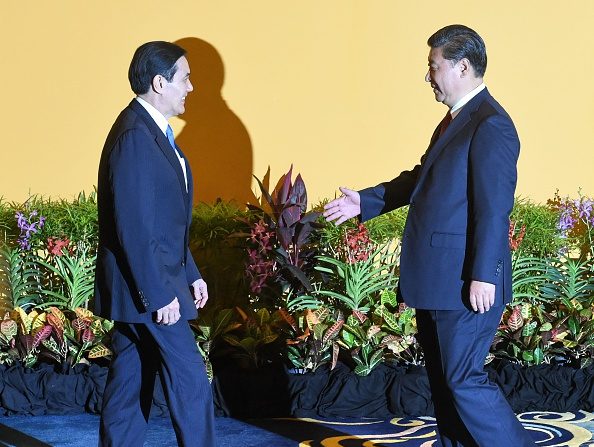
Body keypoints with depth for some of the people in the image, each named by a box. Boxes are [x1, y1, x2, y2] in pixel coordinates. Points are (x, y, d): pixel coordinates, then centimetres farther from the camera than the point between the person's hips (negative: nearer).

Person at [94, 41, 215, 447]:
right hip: (146, 286, -10)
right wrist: (160, 294, -21)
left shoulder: (154, 130, 13)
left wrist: (190, 273, 18)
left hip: (144, 286, 10)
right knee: (190, 382, -4)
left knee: (131, 382, 13)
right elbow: (134, 227, -23)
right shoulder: (134, 135, -19)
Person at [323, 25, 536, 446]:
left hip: (466, 284, -10)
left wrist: (484, 276, -23)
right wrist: (365, 201, 20)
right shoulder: (455, 120, 14)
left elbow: (494, 209, -21)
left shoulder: (491, 125, -17)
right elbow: (420, 179, 24)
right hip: (437, 281, 10)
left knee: (464, 381, -7)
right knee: (443, 379, 16)